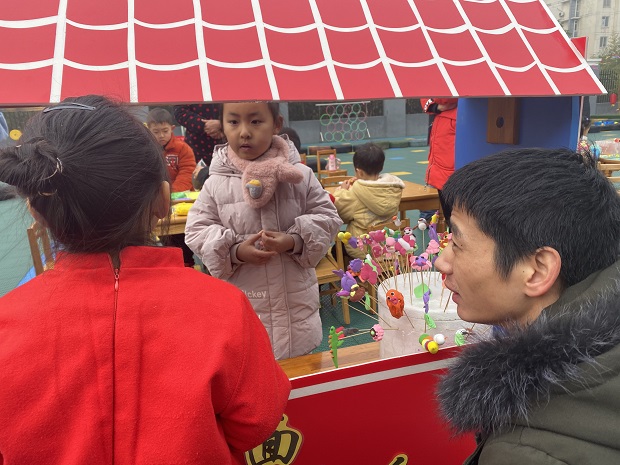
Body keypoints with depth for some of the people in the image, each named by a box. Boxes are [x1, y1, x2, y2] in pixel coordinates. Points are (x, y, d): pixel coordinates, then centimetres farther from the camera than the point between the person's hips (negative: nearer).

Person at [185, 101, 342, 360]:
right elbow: (197, 230, -1)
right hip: (242, 302, 0)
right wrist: (235, 252, -17)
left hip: (296, 297, 1)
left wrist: (295, 241, -19)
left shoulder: (299, 175, -6)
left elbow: (326, 217, -2)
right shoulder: (216, 184, -6)